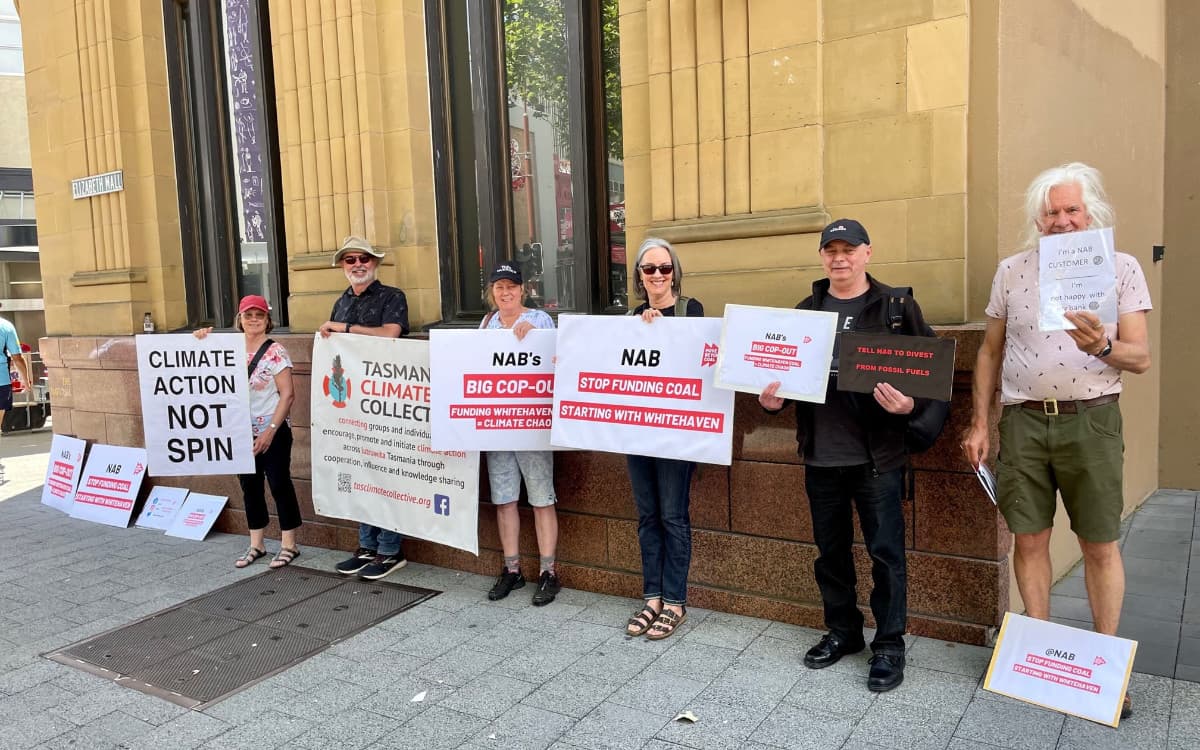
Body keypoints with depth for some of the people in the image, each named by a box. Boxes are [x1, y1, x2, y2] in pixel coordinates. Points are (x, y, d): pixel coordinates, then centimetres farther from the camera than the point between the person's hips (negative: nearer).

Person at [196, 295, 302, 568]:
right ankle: (256, 545, 26)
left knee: (279, 485, 1)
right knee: (250, 487, 13)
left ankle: (289, 545, 13)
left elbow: (287, 394, -13)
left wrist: (271, 429, -18)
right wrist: (204, 343, -3)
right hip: (242, 433, 6)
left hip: (272, 432, -6)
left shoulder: (275, 351, -10)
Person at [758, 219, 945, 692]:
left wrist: (910, 406, -22)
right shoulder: (806, 311, 10)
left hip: (877, 455, -4)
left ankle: (889, 644, 19)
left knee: (885, 551, 3)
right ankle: (842, 631, 33)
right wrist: (773, 399, -5)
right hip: (821, 454, 4)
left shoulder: (896, 306, -1)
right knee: (830, 549, 15)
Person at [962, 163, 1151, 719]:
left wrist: (1101, 346, -26)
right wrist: (978, 422, 5)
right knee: (1029, 540, 7)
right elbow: (990, 352, 10)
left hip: (1090, 420, -1)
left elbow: (1141, 357, -4)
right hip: (1023, 421, 2)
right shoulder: (1011, 271, 6)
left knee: (1100, 546, 5)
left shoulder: (1122, 268, 0)